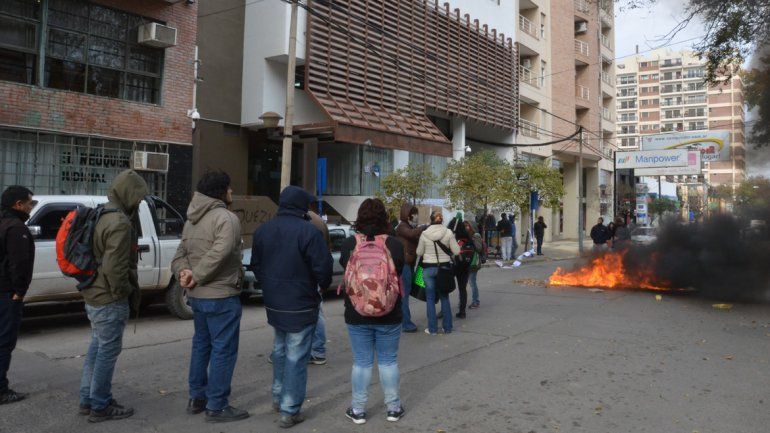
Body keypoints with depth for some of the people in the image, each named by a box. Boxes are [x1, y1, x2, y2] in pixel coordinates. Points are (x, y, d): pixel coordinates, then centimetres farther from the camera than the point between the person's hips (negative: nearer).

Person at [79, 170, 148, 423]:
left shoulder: (102, 216, 10)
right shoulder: (120, 223, -22)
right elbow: (114, 268, -27)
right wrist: (126, 291, -12)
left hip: (93, 295, 10)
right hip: (110, 300, -10)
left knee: (97, 348, 20)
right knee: (108, 352, 2)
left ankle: (88, 400, 31)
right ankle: (100, 407, 13)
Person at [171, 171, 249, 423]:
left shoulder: (192, 221, 14)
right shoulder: (226, 218, -16)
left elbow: (180, 254, 8)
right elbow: (219, 253, -28)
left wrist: (184, 272, -9)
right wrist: (196, 276, -20)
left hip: (197, 296, 9)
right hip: (222, 297, -9)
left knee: (201, 345, 21)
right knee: (223, 350, 0)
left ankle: (197, 398, 30)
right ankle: (217, 407, 8)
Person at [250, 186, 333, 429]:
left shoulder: (263, 230, 4)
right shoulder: (308, 231, -19)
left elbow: (255, 265, 11)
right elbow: (323, 267, -18)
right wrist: (323, 286, 3)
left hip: (273, 304, 7)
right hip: (301, 305, -7)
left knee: (280, 350, 24)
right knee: (296, 358, 1)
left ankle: (278, 398, 36)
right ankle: (289, 412, 7)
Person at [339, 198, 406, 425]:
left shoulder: (349, 244, -10)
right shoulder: (395, 244, -11)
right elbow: (400, 272, 1)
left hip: (357, 314, 0)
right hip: (389, 314, 0)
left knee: (361, 362, 10)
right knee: (388, 361, 13)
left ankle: (358, 410, 19)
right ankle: (393, 408, 23)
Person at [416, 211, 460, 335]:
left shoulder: (424, 234, -8)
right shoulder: (448, 232, -8)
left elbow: (419, 253, 1)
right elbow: (456, 251, -5)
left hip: (428, 268, -1)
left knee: (430, 298, 7)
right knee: (444, 297, 13)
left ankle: (432, 329, 9)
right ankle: (447, 327, 18)